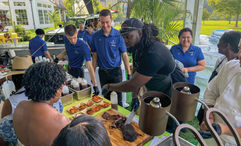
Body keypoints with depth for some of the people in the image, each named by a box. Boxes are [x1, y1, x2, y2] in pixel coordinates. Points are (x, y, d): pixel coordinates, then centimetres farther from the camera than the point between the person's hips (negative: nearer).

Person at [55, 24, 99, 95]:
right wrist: (57, 58, -2)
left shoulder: (83, 46, -31)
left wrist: (95, 85, -41)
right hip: (69, 69, 6)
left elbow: (89, 66, -36)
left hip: (77, 71, -6)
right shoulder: (66, 40, -13)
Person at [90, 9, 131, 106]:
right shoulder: (95, 36, -2)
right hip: (102, 72, 3)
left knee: (117, 100, 4)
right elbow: (95, 56, 4)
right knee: (106, 98, 16)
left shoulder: (118, 35, -8)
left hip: (115, 71, -2)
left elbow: (124, 55, -5)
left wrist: (129, 74, -8)